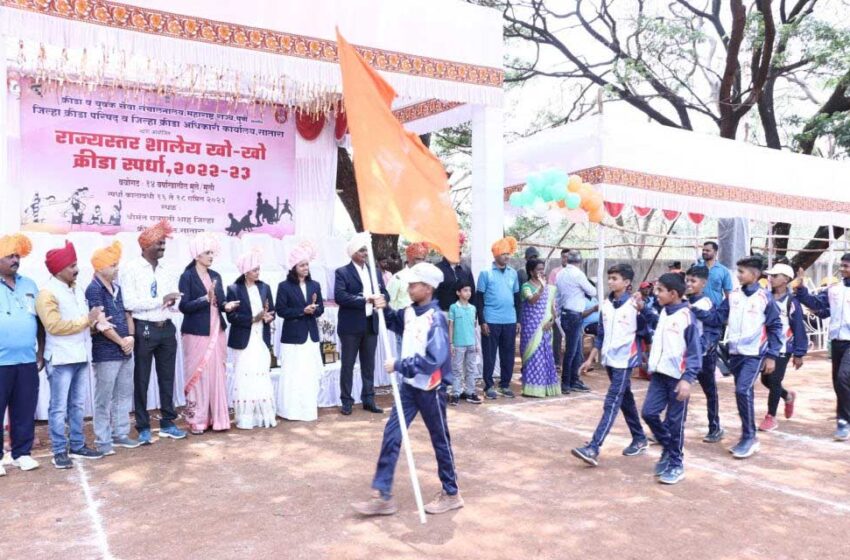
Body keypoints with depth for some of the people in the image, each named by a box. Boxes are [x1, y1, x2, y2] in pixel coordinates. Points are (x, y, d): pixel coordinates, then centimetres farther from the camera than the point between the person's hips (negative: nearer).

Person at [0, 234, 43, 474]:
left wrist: (41, 353, 11)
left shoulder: (29, 285, 11)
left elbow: (39, 321, 15)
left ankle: (22, 452, 21)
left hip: (27, 361, 4)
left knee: (25, 411, 9)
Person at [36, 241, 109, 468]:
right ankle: (59, 451, 10)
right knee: (59, 407, 2)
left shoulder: (77, 290, 13)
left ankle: (78, 446, 25)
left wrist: (96, 322, -2)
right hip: (61, 359, -8)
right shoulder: (47, 293, -12)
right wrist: (87, 320, -18)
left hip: (81, 356, 8)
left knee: (77, 405, 15)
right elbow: (55, 326, -21)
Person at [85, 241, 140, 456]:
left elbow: (127, 314, 12)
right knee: (104, 398, 1)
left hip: (125, 351, 8)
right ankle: (103, 440, 10)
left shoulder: (116, 287, 11)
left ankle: (120, 434, 24)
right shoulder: (94, 289, -12)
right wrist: (121, 341, -10)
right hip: (105, 353, -8)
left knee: (124, 395, 13)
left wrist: (131, 337, -4)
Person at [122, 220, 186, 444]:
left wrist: (172, 303, -13)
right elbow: (129, 303, -17)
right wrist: (161, 300, -17)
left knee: (167, 377, 13)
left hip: (167, 328, 5)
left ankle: (167, 423, 25)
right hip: (144, 330, -5)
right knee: (142, 379, 6)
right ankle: (143, 427, 17)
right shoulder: (131, 269, -7)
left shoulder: (168, 271, 10)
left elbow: (175, 303, 10)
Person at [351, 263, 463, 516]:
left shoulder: (436, 319, -21)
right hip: (409, 385, 7)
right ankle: (382, 496, 12)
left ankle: (451, 493, 28)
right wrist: (385, 310, 5)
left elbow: (433, 360, -29)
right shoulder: (410, 312, 2)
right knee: (391, 435, 4)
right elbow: (396, 324, 25)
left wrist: (398, 365, -24)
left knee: (440, 440, 9)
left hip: (430, 389, -7)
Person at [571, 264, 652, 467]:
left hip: (624, 360, -7)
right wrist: (591, 358, 13)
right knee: (625, 400, 17)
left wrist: (642, 308, -25)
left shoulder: (634, 304, -10)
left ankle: (593, 448, -16)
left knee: (611, 403, -11)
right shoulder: (605, 304, 7)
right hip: (609, 359, 7)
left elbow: (645, 331, -12)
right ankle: (639, 439, 33)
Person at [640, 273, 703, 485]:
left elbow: (695, 351, -14)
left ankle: (676, 464, 17)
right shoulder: (663, 313, 8)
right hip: (659, 374, 6)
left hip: (677, 377, -6)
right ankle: (668, 448, 24)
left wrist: (687, 379, -19)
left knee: (675, 422, 2)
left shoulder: (686, 316, -13)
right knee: (648, 413, 1)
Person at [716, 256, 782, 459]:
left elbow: (775, 328, -4)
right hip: (735, 353, 5)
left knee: (743, 390, -17)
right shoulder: (733, 296, 5)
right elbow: (719, 317, 6)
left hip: (755, 353, -5)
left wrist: (772, 356, -7)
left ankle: (749, 437, -3)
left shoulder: (765, 297, -7)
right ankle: (748, 437, 22)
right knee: (744, 393, 11)